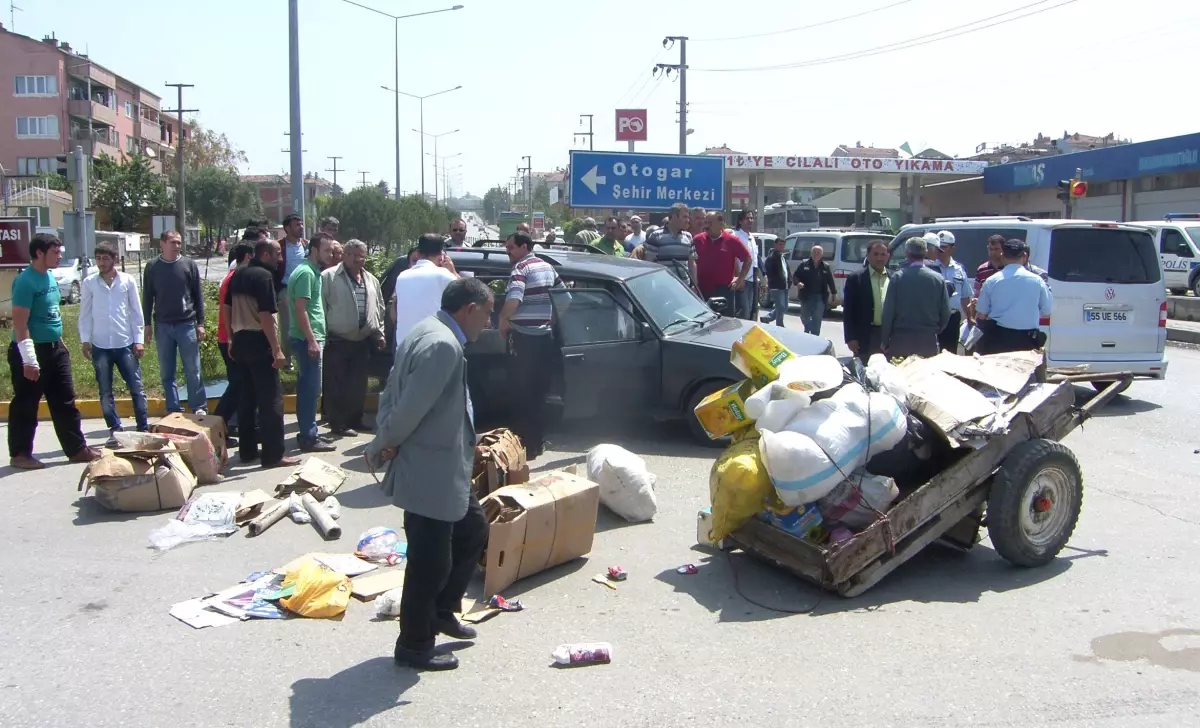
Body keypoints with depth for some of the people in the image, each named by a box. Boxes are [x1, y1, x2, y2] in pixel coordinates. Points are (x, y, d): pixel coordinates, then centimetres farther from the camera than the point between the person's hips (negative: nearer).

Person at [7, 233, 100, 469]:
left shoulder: (50, 277, 9)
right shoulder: (26, 281, -18)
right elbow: (20, 323, -21)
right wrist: (29, 360, -22)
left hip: (54, 349, 9)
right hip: (33, 351, -9)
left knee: (65, 402, 12)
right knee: (25, 406, 5)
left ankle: (77, 449, 19)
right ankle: (20, 454, 17)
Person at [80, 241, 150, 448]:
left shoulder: (128, 281, 0)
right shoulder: (89, 283, 2)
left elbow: (136, 312, 3)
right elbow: (85, 314, 5)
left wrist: (139, 340, -1)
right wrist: (85, 339, -3)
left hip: (125, 344, -1)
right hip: (100, 346, 1)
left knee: (136, 388, 0)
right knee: (105, 392, 6)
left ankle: (144, 428, 6)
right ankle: (115, 429, 14)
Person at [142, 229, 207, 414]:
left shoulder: (189, 265, 2)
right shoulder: (152, 267, 4)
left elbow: (198, 295, 4)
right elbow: (147, 297, 9)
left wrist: (200, 323, 1)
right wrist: (148, 324, 6)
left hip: (186, 324, -2)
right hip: (162, 326, 2)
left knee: (193, 371, 0)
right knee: (166, 373, 6)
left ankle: (199, 409, 7)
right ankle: (173, 410, 13)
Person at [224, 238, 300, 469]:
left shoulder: (238, 274, 11)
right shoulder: (264, 276, -14)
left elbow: (226, 307, 16)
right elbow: (265, 315, -21)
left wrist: (231, 339, 21)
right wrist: (277, 349, -20)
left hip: (240, 341, 9)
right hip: (259, 342, -9)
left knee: (247, 396, 14)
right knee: (271, 398, -4)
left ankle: (247, 450, 20)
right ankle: (273, 455, -2)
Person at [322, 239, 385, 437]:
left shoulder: (371, 280, 14)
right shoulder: (329, 277, -6)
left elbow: (379, 309, 19)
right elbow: (321, 307, -9)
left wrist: (380, 334, 14)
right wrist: (323, 335, -13)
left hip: (363, 341, 6)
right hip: (337, 341, -6)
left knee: (358, 385, 12)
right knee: (336, 385, -1)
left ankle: (354, 420, 23)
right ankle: (338, 424, 6)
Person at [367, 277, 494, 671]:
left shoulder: (428, 333, 10)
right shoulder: (443, 346, -24)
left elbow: (391, 394, 11)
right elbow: (410, 408, -25)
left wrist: (384, 442, -2)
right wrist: (383, 446, -9)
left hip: (445, 469, 11)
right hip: (430, 473, -11)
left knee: (473, 532, 23)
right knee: (430, 562, 3)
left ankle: (441, 612, 37)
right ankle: (414, 646, 20)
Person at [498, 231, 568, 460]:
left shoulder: (521, 268, -11)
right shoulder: (548, 267, 14)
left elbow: (513, 299, -26)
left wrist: (503, 320, -11)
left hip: (524, 338, -8)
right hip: (545, 337, 8)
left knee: (523, 393, -2)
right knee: (538, 392, 15)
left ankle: (527, 444, 0)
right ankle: (538, 440, 22)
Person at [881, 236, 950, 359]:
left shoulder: (898, 278, -6)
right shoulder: (938, 279, 0)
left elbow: (888, 312, -6)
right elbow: (945, 313, 3)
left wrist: (884, 341, 2)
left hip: (901, 340, -2)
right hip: (929, 342, 2)